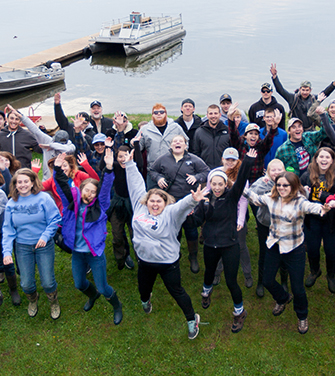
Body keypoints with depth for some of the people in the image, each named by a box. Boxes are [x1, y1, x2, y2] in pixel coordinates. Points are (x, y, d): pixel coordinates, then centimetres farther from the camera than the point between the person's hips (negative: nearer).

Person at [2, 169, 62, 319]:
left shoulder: (43, 198, -11)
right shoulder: (11, 203, -1)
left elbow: (55, 219, -8)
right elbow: (8, 229, 1)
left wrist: (45, 236, -20)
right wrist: (6, 251, -7)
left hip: (44, 245, -2)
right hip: (23, 247, 2)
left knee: (47, 282, 1)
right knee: (26, 284, 8)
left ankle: (54, 303, 34)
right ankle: (32, 301, 44)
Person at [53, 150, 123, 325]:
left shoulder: (99, 205, -11)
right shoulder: (73, 202, -4)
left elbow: (106, 187, -25)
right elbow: (63, 186, -13)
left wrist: (109, 169, -39)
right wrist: (58, 169, -29)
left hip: (95, 252, -4)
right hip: (77, 252, 4)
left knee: (103, 287, 4)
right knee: (79, 284, 23)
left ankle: (117, 307, 35)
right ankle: (93, 295, 57)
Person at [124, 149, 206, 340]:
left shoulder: (171, 213, -16)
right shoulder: (140, 207, -4)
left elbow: (182, 205, -36)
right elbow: (137, 185, 1)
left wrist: (193, 200, -57)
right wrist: (130, 164, 4)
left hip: (168, 262, -5)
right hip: (145, 261, 5)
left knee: (177, 292, 8)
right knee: (144, 288, 27)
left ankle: (192, 319, 30)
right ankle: (146, 300, 64)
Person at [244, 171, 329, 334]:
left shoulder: (299, 201, -21)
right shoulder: (272, 198, -6)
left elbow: (310, 206, -43)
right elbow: (255, 198, 11)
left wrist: (321, 209, -65)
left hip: (294, 249, -5)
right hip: (274, 246, 5)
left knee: (297, 288, 3)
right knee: (267, 281, 14)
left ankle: (302, 316, 35)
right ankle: (283, 299, 49)